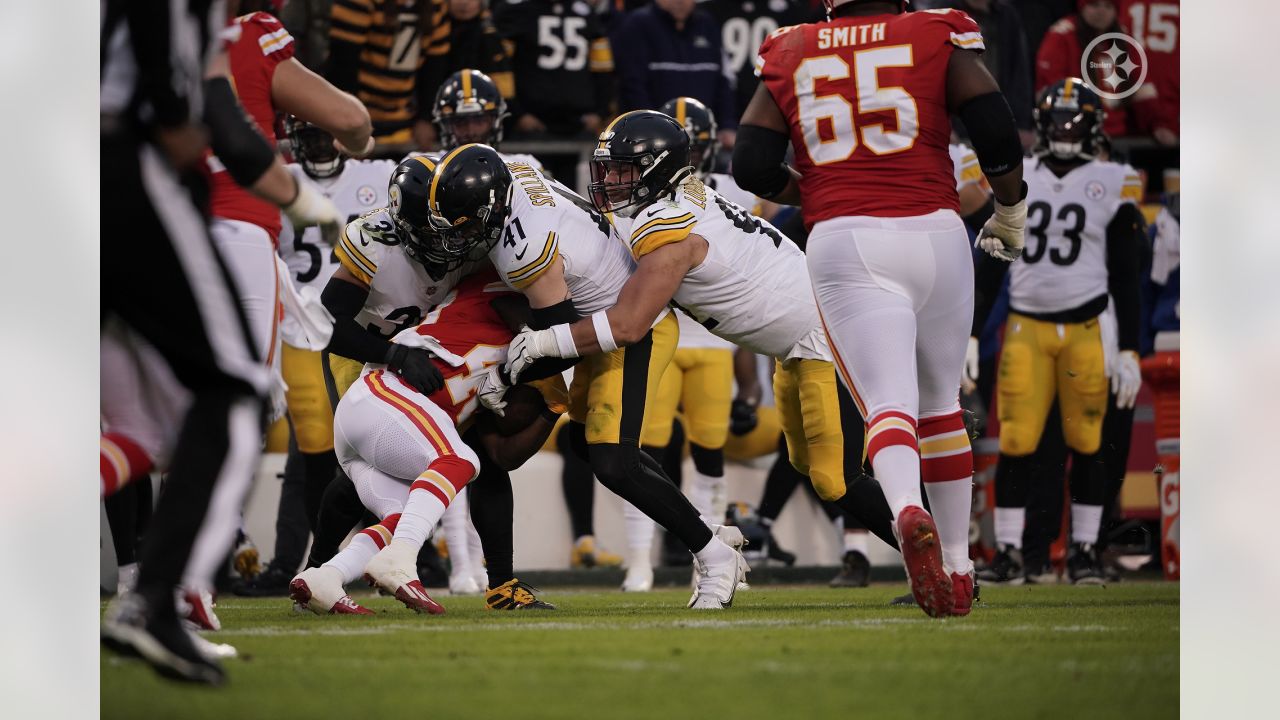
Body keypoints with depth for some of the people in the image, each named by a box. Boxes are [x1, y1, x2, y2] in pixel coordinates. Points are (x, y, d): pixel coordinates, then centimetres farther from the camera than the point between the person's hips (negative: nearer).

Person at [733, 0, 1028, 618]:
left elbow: (753, 168, 6)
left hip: (843, 243, 0)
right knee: (940, 401, 18)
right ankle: (957, 565, 21)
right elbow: (998, 133, -2)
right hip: (933, 233, 0)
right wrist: (1010, 212, 15)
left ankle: (908, 511, -40)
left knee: (888, 403, -8)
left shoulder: (790, 56, 11)